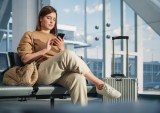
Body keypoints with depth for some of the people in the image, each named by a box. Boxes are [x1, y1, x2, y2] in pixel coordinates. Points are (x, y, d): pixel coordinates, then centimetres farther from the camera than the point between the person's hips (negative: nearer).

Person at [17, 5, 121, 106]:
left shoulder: (56, 38, 32)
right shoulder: (29, 35, 17)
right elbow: (25, 59, 2)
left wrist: (62, 50, 1)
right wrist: (45, 50, -7)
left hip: (60, 72, 5)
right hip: (41, 73, -4)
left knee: (79, 78, -34)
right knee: (68, 54, -34)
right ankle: (99, 84, -26)